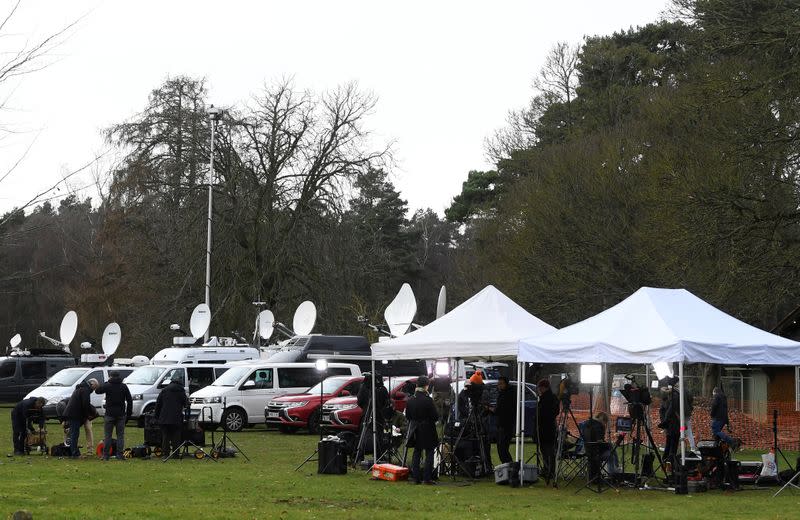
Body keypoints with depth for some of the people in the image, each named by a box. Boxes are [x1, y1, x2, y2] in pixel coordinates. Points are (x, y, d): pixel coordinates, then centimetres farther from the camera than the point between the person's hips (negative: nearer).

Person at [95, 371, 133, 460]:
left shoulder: (107, 386, -4)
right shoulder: (124, 386, 3)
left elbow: (97, 391, 13)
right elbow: (129, 401, 3)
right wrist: (128, 414, 8)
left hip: (109, 414, -2)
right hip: (121, 415, 2)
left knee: (107, 435, 4)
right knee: (120, 435, 5)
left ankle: (105, 455, 2)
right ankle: (120, 455, 0)